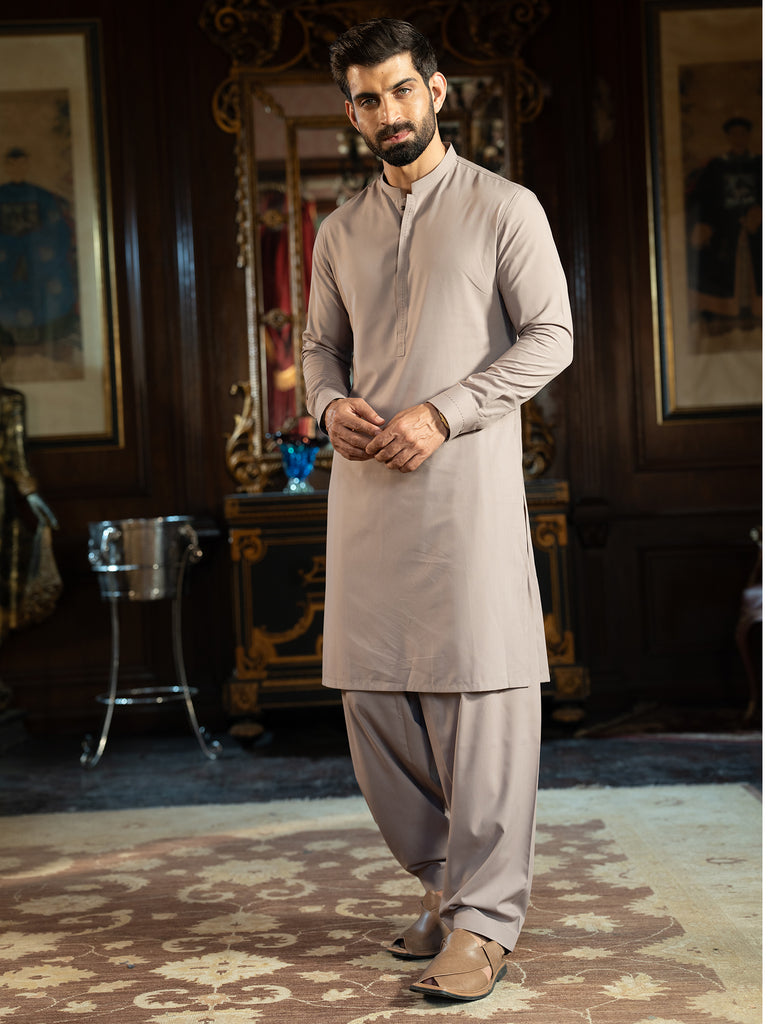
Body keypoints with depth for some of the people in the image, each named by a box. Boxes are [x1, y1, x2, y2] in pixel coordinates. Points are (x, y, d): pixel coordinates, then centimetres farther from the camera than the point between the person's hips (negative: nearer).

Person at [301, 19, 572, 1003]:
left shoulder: (504, 208, 2)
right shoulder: (340, 231, 16)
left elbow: (549, 337, -3)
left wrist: (440, 413, -13)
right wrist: (331, 405, -1)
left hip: (467, 481, -5)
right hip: (365, 483, 5)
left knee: (479, 692, -7)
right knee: (371, 693, 6)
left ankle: (482, 919, 1)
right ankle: (441, 877, 22)